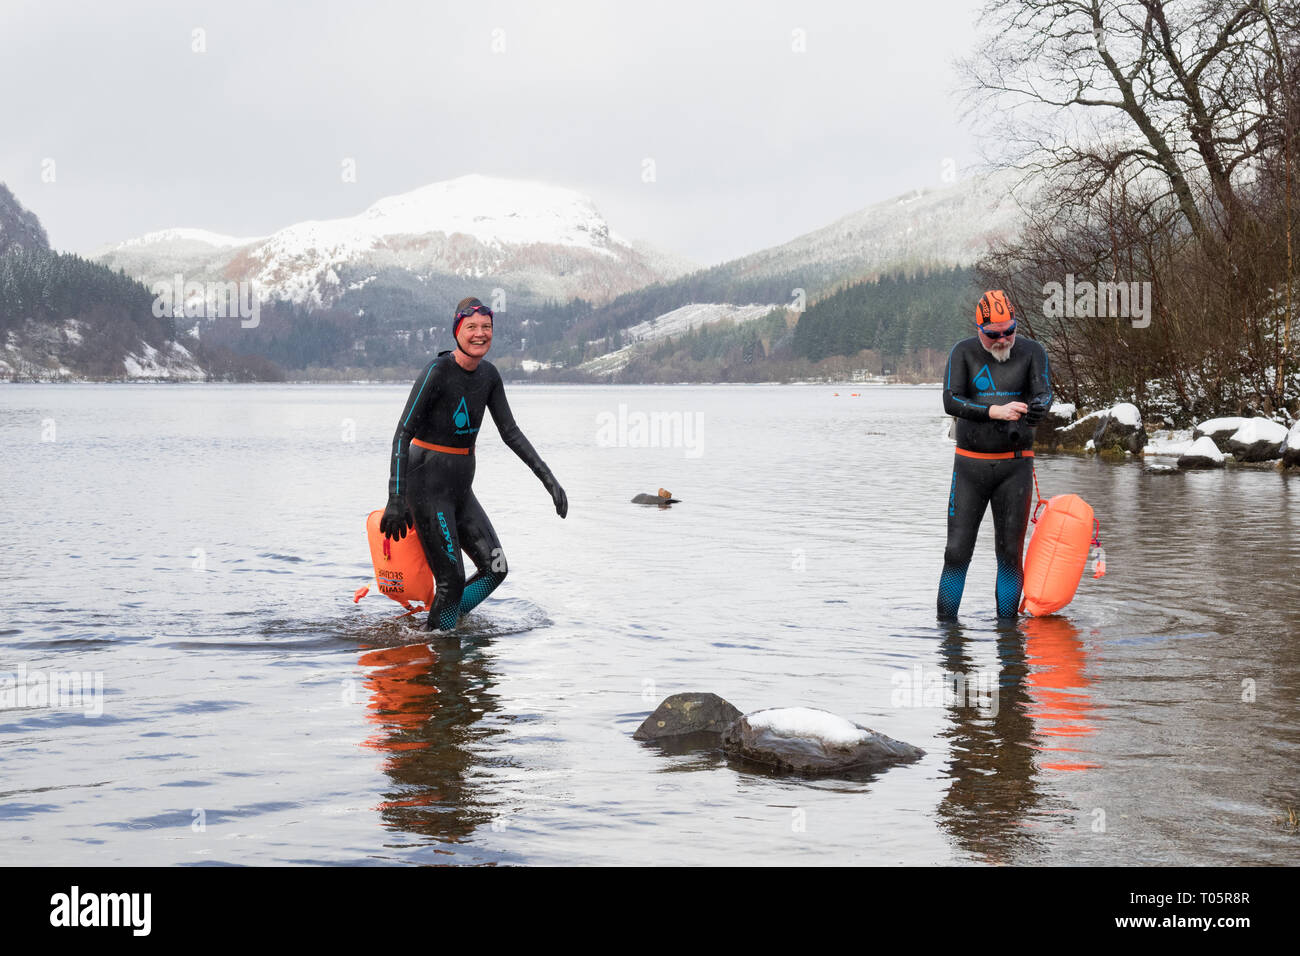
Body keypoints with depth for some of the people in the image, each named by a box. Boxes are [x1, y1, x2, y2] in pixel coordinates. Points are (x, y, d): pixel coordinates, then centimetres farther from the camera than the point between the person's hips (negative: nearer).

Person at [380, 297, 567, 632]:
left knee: (496, 568, 4)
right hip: (428, 485, -7)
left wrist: (548, 478, 2)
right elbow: (403, 434, -19)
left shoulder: (489, 375, 3)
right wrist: (396, 499, -26)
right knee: (452, 581, -9)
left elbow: (510, 432, 10)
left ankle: (442, 624, 20)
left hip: (461, 487, 7)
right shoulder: (437, 372, -18)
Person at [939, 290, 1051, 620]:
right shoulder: (963, 353, -1)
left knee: (1010, 553, 1)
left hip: (1015, 466, 0)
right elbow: (951, 401, -13)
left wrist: (1038, 407, -37)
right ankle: (945, 624, 5)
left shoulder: (1031, 351, 1)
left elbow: (1044, 392, -12)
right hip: (970, 465, 0)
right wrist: (995, 411, -27)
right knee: (958, 551, -3)